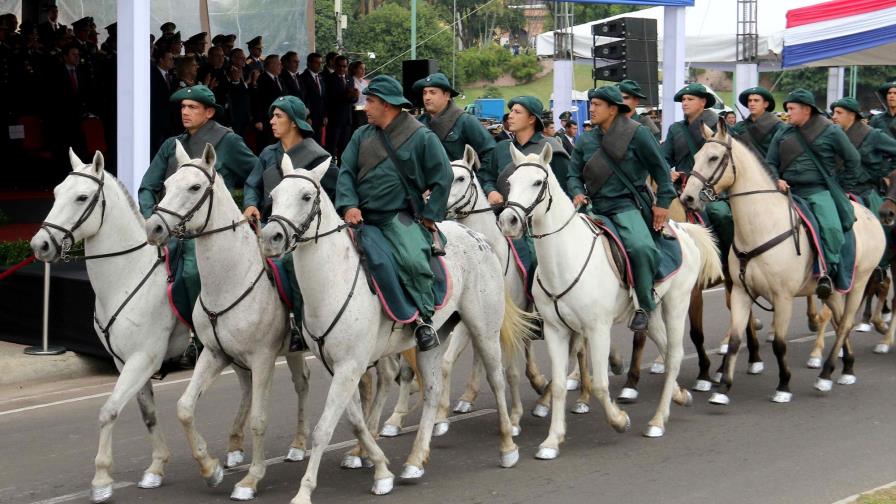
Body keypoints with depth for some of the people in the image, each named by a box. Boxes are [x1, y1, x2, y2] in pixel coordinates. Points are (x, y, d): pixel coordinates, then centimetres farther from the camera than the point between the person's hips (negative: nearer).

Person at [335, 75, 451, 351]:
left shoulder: (422, 137, -1)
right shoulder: (362, 136, 13)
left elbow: (443, 179, -1)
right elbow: (346, 171, 8)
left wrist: (428, 218, -5)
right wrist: (349, 205, -10)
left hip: (398, 217, -5)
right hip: (362, 216, 5)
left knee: (414, 260, -30)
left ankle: (424, 319, -12)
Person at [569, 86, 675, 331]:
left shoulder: (637, 133, -1)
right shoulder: (585, 141, 13)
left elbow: (660, 168, 3)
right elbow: (574, 174, 21)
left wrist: (662, 203, 0)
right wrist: (578, 193, -1)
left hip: (626, 205, -6)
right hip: (596, 207, 6)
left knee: (641, 247, -33)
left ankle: (644, 306, -14)